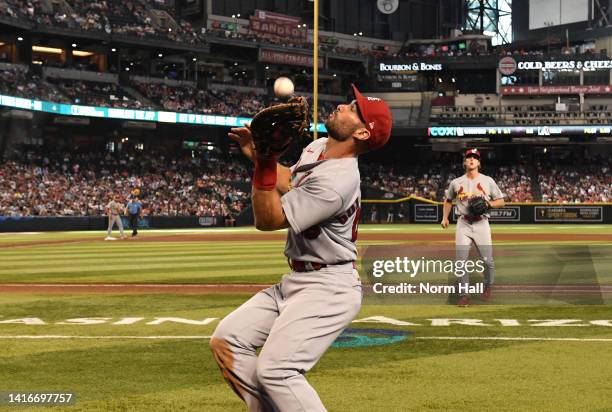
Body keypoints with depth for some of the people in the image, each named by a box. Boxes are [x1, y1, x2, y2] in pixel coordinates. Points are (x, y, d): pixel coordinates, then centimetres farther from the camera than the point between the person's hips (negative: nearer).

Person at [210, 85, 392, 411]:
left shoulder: (338, 181, -25)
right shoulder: (317, 148, 4)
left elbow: (267, 219, -21)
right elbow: (289, 181, 26)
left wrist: (265, 163, -26)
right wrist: (257, 154, 12)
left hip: (328, 289, -10)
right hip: (295, 282, 10)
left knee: (275, 370, -23)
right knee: (227, 339, 7)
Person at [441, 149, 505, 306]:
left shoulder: (488, 181, 5)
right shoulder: (456, 182, 8)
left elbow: (501, 201, 8)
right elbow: (448, 200, 23)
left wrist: (488, 204, -10)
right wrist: (445, 218, 11)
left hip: (481, 224, -1)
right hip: (463, 224, 1)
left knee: (487, 259, -3)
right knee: (461, 261, -7)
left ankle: (488, 286, 25)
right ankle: (464, 294, 1)